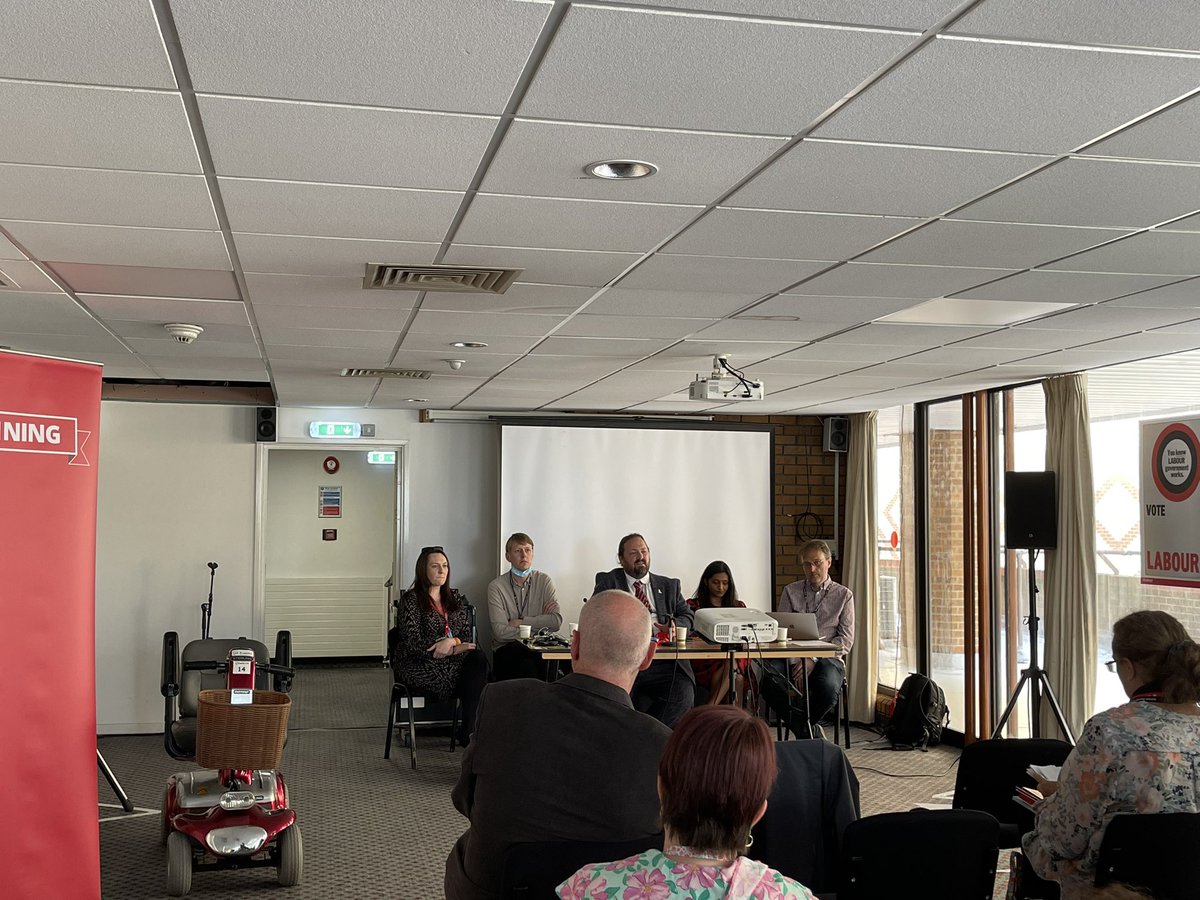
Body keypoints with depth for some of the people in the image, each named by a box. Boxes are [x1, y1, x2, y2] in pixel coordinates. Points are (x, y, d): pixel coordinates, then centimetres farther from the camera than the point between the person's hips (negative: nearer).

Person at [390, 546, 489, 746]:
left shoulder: (455, 598, 18)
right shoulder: (410, 600, 0)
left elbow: (467, 636, 12)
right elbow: (413, 643, -10)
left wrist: (452, 641, -15)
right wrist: (455, 647, -18)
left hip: (452, 661, 5)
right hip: (418, 665, -5)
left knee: (478, 658, -29)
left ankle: (469, 733, -29)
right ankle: (468, 733, -17)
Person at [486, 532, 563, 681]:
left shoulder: (544, 581, 7)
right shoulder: (496, 586, -1)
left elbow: (556, 621, -7)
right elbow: (500, 632, -12)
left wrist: (520, 622, -9)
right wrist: (539, 624, -9)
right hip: (506, 649, -2)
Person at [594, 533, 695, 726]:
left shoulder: (669, 586, 25)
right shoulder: (608, 582, 17)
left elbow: (688, 616, 19)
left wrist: (673, 625, -6)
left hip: (663, 662, 2)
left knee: (683, 695, -27)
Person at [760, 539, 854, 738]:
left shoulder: (843, 595, 11)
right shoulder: (791, 591, 16)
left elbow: (846, 639, 2)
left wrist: (814, 659, -12)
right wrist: (798, 660, -11)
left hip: (827, 658, -1)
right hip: (794, 658, 1)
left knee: (828, 688, -37)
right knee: (770, 682, -32)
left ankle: (800, 727, -7)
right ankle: (810, 731, -14)